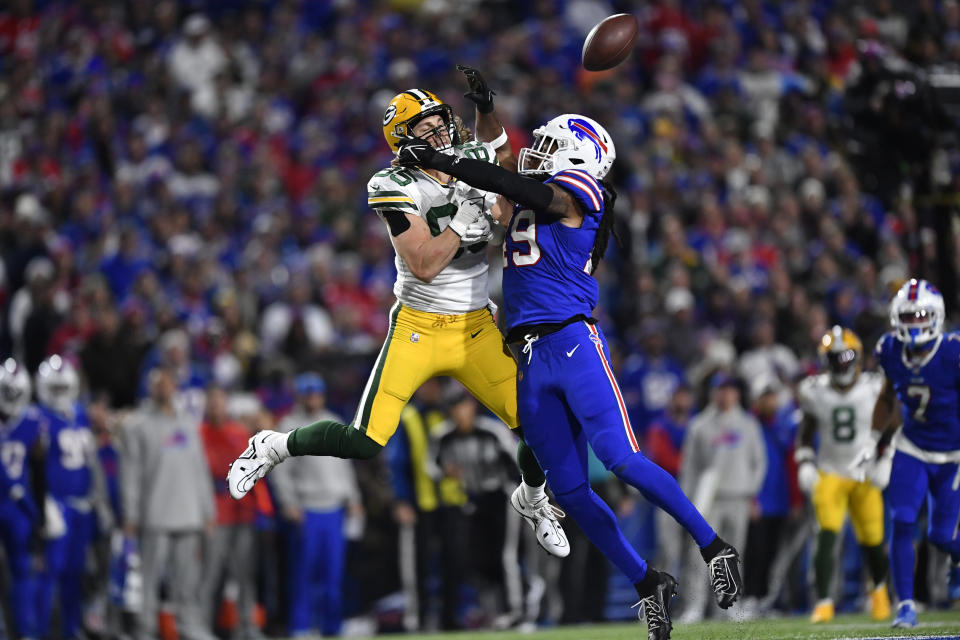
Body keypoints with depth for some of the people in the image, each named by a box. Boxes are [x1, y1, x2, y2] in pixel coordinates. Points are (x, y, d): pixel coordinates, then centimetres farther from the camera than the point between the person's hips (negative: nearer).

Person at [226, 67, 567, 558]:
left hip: (478, 332, 5)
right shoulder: (398, 187, -16)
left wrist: (485, 106, 4)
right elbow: (423, 266, -22)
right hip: (418, 330, -5)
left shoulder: (470, 164, 0)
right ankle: (272, 447, 13)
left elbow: (498, 150, 24)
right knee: (365, 443, -13)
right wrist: (465, 217, -25)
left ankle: (531, 500, 31)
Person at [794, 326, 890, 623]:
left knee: (872, 541, 4)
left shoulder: (874, 389, -7)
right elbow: (805, 434, 9)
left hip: (866, 476, 0)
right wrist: (805, 464, -4)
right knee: (827, 536, -17)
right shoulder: (815, 392, -4)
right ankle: (823, 603, -13)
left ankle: (880, 588, 35)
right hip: (830, 474, 0)